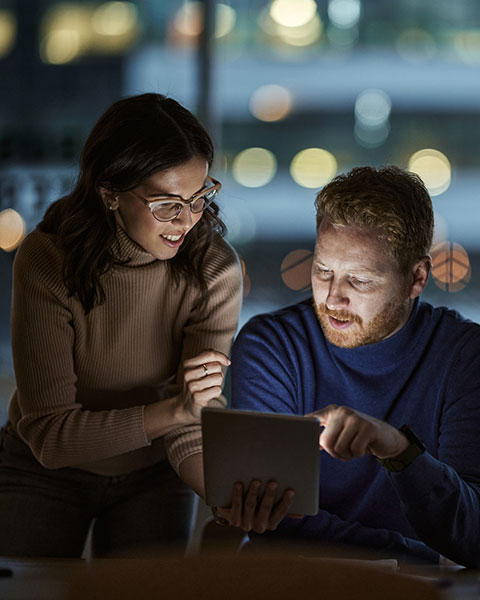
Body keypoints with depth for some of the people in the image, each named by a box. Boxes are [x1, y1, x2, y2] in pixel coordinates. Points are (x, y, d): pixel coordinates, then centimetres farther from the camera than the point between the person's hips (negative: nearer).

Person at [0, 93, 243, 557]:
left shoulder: (214, 271, -19)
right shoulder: (46, 262, -24)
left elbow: (192, 431, -22)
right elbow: (48, 433, -25)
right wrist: (171, 410, -38)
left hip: (153, 474, 1)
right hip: (45, 470, -1)